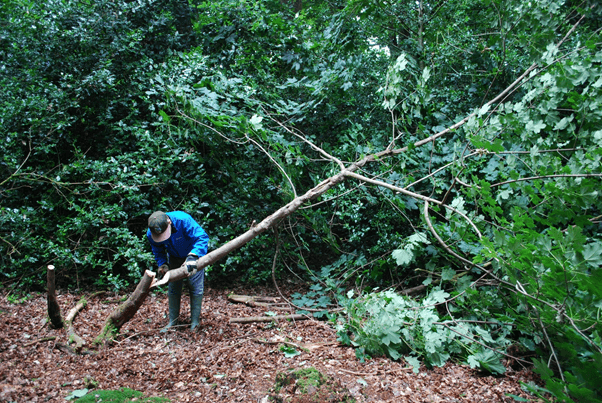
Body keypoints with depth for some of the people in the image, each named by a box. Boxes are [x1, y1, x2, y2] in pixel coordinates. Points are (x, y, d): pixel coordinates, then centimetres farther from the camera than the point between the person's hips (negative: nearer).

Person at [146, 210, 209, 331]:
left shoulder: (183, 220, -39)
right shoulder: (150, 234, -22)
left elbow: (202, 237, -38)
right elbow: (158, 251, -3)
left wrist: (193, 256, -50)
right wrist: (163, 265, -21)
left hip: (194, 254, -4)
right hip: (175, 258, 4)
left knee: (196, 287, -5)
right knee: (173, 288, 5)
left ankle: (194, 322, 5)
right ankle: (173, 321, 18)